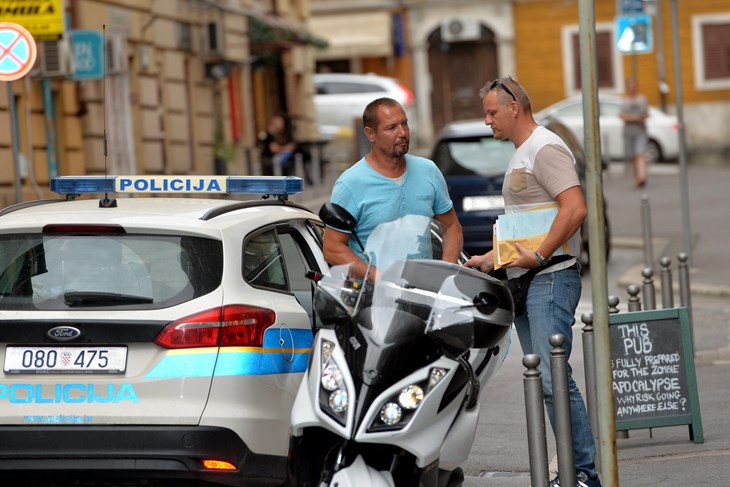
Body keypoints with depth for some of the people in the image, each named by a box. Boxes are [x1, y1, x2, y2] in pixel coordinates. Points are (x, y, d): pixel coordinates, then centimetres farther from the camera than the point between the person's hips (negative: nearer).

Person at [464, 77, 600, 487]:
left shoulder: (545, 149, -10)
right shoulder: (521, 154, 22)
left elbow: (575, 208, -23)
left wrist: (538, 256, -22)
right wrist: (492, 258, 23)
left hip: (550, 280, -10)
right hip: (524, 283, 10)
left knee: (553, 377, -15)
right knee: (544, 380, 7)